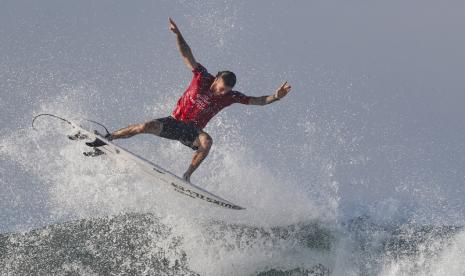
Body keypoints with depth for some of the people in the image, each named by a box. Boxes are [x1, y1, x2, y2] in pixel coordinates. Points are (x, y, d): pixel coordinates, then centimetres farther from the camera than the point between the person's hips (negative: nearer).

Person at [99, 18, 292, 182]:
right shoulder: (202, 77, -9)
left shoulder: (230, 97, -5)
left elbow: (257, 101, -5)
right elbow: (187, 55, -14)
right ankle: (109, 137, -11)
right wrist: (177, 35, -26)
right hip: (175, 122, -1)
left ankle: (187, 175, -22)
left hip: (192, 131, 1)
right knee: (147, 126, -25)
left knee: (206, 141, -33)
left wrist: (275, 97, -22)